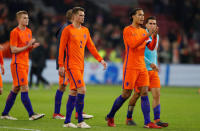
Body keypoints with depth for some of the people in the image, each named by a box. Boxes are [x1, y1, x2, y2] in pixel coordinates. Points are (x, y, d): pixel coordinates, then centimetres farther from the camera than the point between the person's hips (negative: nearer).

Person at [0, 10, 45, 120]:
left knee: (15, 89, 10)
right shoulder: (15, 32, -9)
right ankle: (31, 114, -14)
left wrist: (33, 46, -1)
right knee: (25, 89, -11)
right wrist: (27, 46, -19)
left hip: (25, 64, 8)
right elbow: (13, 50, -13)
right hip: (17, 64, -8)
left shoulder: (28, 31, 15)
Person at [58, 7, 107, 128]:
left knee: (73, 93, 9)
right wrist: (61, 65, -11)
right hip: (71, 65, -7)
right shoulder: (68, 30, -6)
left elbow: (91, 46, 15)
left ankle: (67, 121, 14)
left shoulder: (85, 30, 14)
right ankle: (80, 121, -10)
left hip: (80, 66, 7)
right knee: (82, 90, -16)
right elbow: (62, 48, -7)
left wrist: (100, 59, 5)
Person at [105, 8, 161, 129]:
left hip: (142, 67, 6)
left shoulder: (143, 31, 15)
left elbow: (151, 47, 10)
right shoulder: (128, 30, -5)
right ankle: (110, 117, 15)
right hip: (130, 67, -6)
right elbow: (133, 45, -18)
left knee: (144, 93, -4)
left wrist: (154, 36, -8)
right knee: (126, 94, -3)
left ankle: (148, 122, -7)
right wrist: (147, 35, -22)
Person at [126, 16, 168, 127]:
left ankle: (157, 120, -8)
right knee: (137, 95, 2)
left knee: (157, 94, -7)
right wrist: (150, 63, -21)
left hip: (153, 70, 6)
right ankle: (129, 118, 18)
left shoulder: (156, 36, 13)